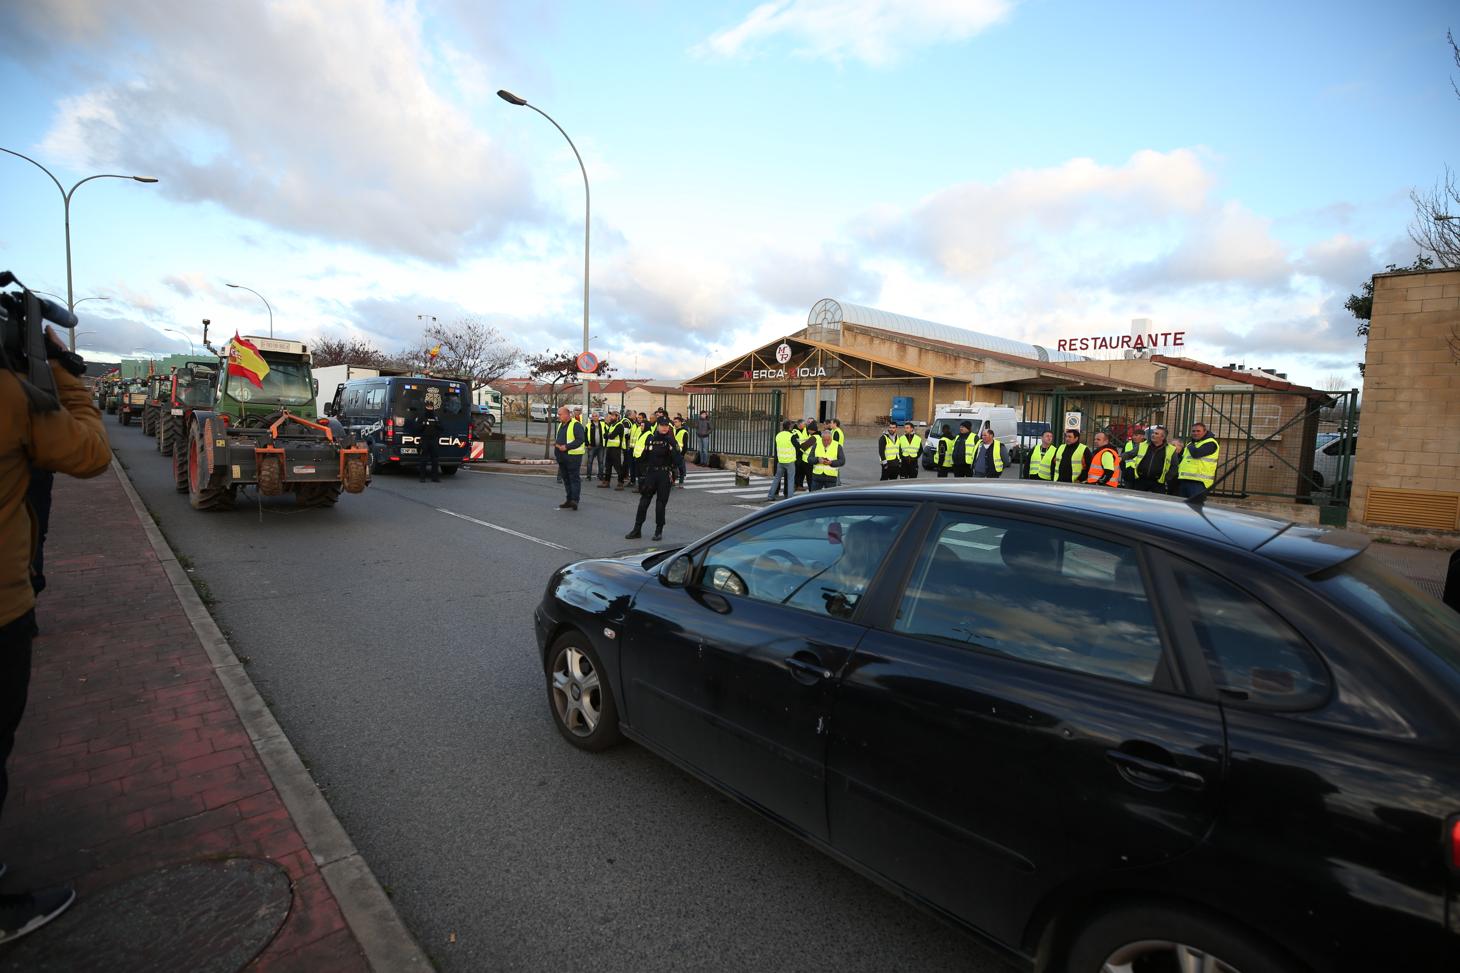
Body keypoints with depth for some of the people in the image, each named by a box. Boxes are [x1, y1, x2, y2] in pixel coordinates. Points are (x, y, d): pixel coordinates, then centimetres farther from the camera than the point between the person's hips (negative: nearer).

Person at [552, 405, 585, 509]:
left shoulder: (576, 425, -11)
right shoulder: (561, 425, 17)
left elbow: (580, 440, -19)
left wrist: (566, 447, -23)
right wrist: (557, 444, 5)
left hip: (573, 456, -9)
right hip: (562, 457, 9)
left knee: (574, 478, -7)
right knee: (566, 479, 12)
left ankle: (574, 500, -8)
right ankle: (569, 500, 19)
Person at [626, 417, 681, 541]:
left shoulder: (671, 440, -1)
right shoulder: (648, 437, 1)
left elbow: (677, 459, -9)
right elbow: (640, 456, 5)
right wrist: (641, 474, 2)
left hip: (665, 475, -1)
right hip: (650, 473, 1)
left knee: (661, 503, 4)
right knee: (643, 502, 3)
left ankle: (659, 531, 15)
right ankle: (637, 530, 12)